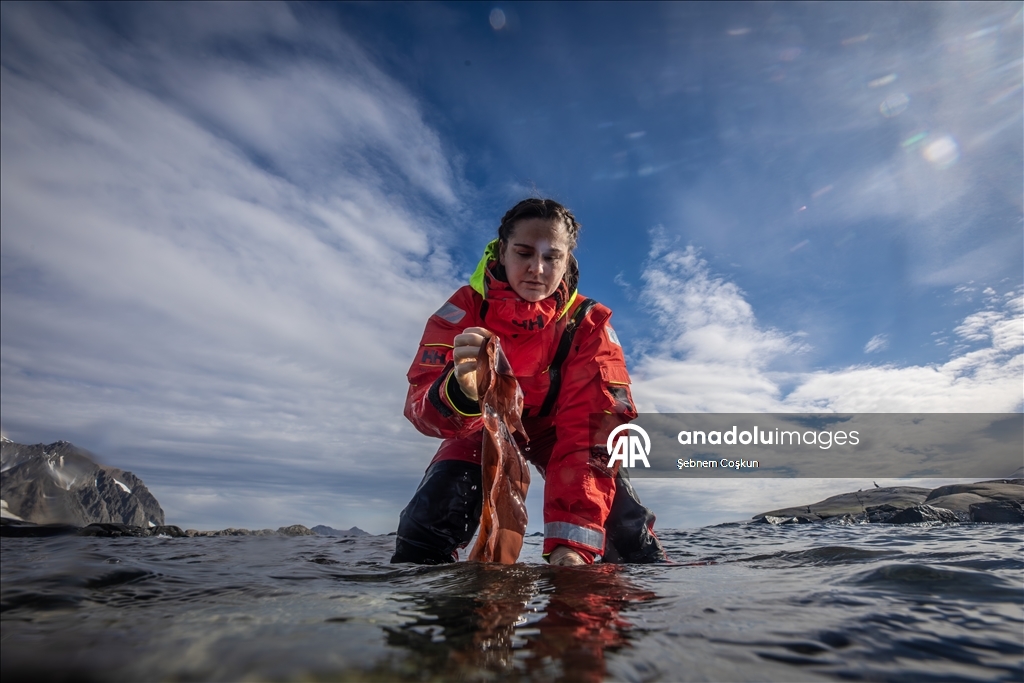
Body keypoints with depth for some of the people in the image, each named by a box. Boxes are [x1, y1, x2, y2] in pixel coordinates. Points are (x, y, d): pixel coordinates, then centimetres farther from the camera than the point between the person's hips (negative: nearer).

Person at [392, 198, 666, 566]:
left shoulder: (588, 324, -24)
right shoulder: (463, 309, -24)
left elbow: (589, 428, -31)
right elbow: (423, 406, -34)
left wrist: (572, 538, -42)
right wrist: (460, 391, -59)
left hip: (553, 429, 0)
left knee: (623, 518, -18)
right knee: (430, 515, -21)